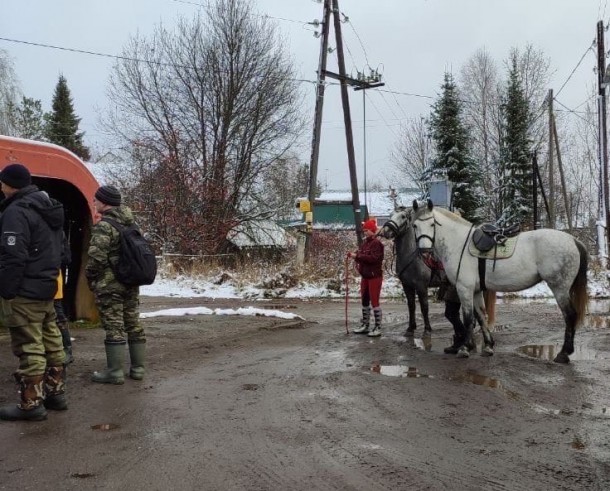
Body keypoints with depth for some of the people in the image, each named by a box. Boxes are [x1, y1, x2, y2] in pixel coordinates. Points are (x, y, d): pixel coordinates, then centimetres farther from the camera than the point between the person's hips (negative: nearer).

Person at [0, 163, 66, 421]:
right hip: (46, 288, 10)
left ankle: (32, 403, 1)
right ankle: (55, 392, 22)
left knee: (29, 348, -4)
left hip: (24, 293, -9)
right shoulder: (49, 209, 15)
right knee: (51, 343, 14)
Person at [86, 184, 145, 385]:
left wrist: (90, 277, -4)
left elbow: (96, 257, -20)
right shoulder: (131, 224, 12)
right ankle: (137, 368, 16)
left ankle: (115, 371, 1)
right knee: (133, 325, 10)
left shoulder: (104, 226, -14)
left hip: (109, 284, -8)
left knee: (114, 327, -4)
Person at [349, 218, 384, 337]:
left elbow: (373, 258, -26)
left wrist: (357, 256, -25)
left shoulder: (376, 243, -15)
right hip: (365, 276, 9)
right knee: (365, 301, 15)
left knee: (374, 302, -4)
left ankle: (378, 328, 3)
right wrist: (354, 255, -4)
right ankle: (365, 325, 26)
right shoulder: (365, 243, 11)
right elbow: (361, 255, 17)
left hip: (374, 276, -9)